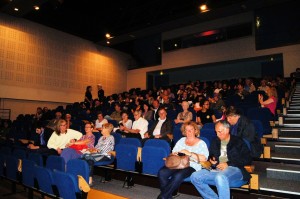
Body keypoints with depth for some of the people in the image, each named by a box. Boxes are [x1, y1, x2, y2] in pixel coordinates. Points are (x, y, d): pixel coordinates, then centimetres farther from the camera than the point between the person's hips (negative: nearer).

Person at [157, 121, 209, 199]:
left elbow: (204, 158, -5)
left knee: (178, 175, -36)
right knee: (162, 172, -26)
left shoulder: (201, 143, 10)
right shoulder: (182, 140, 24)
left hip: (191, 166, -4)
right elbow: (173, 153, 21)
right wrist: (174, 155, -3)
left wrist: (190, 154, -14)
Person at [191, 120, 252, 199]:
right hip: (217, 170, 6)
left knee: (220, 177, -40)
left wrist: (228, 164, -10)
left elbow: (247, 159, -1)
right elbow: (210, 156, 36)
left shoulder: (238, 141, 9)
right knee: (195, 177, -19)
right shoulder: (215, 142, 23)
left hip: (235, 169, -5)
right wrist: (211, 160, 11)